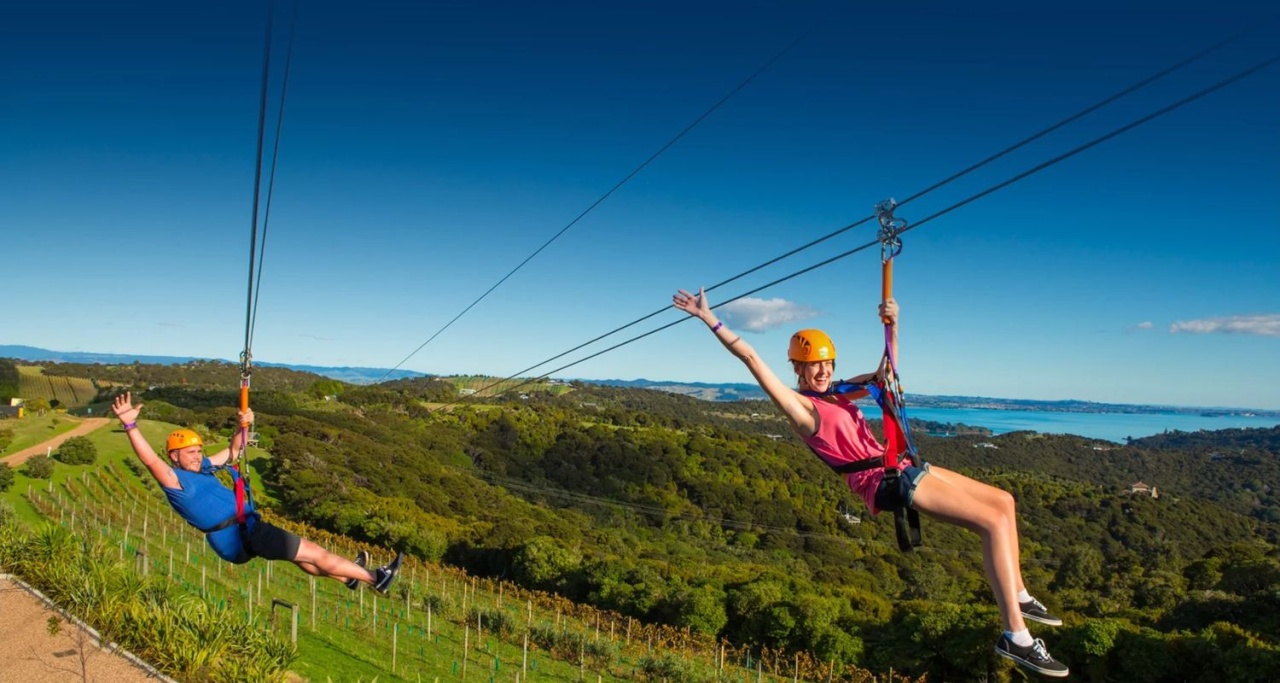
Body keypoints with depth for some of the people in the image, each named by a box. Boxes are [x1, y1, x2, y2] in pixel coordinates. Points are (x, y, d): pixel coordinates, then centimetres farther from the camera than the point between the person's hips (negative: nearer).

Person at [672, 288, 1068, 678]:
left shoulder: (838, 392, 17)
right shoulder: (799, 406, -8)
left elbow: (887, 370, 25)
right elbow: (751, 359, -15)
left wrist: (892, 325, 10)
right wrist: (709, 319, -18)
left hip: (902, 469, 10)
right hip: (888, 482, -9)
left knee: (1003, 501, 14)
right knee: (994, 522, -16)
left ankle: (1017, 596, 22)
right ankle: (1016, 635, -14)